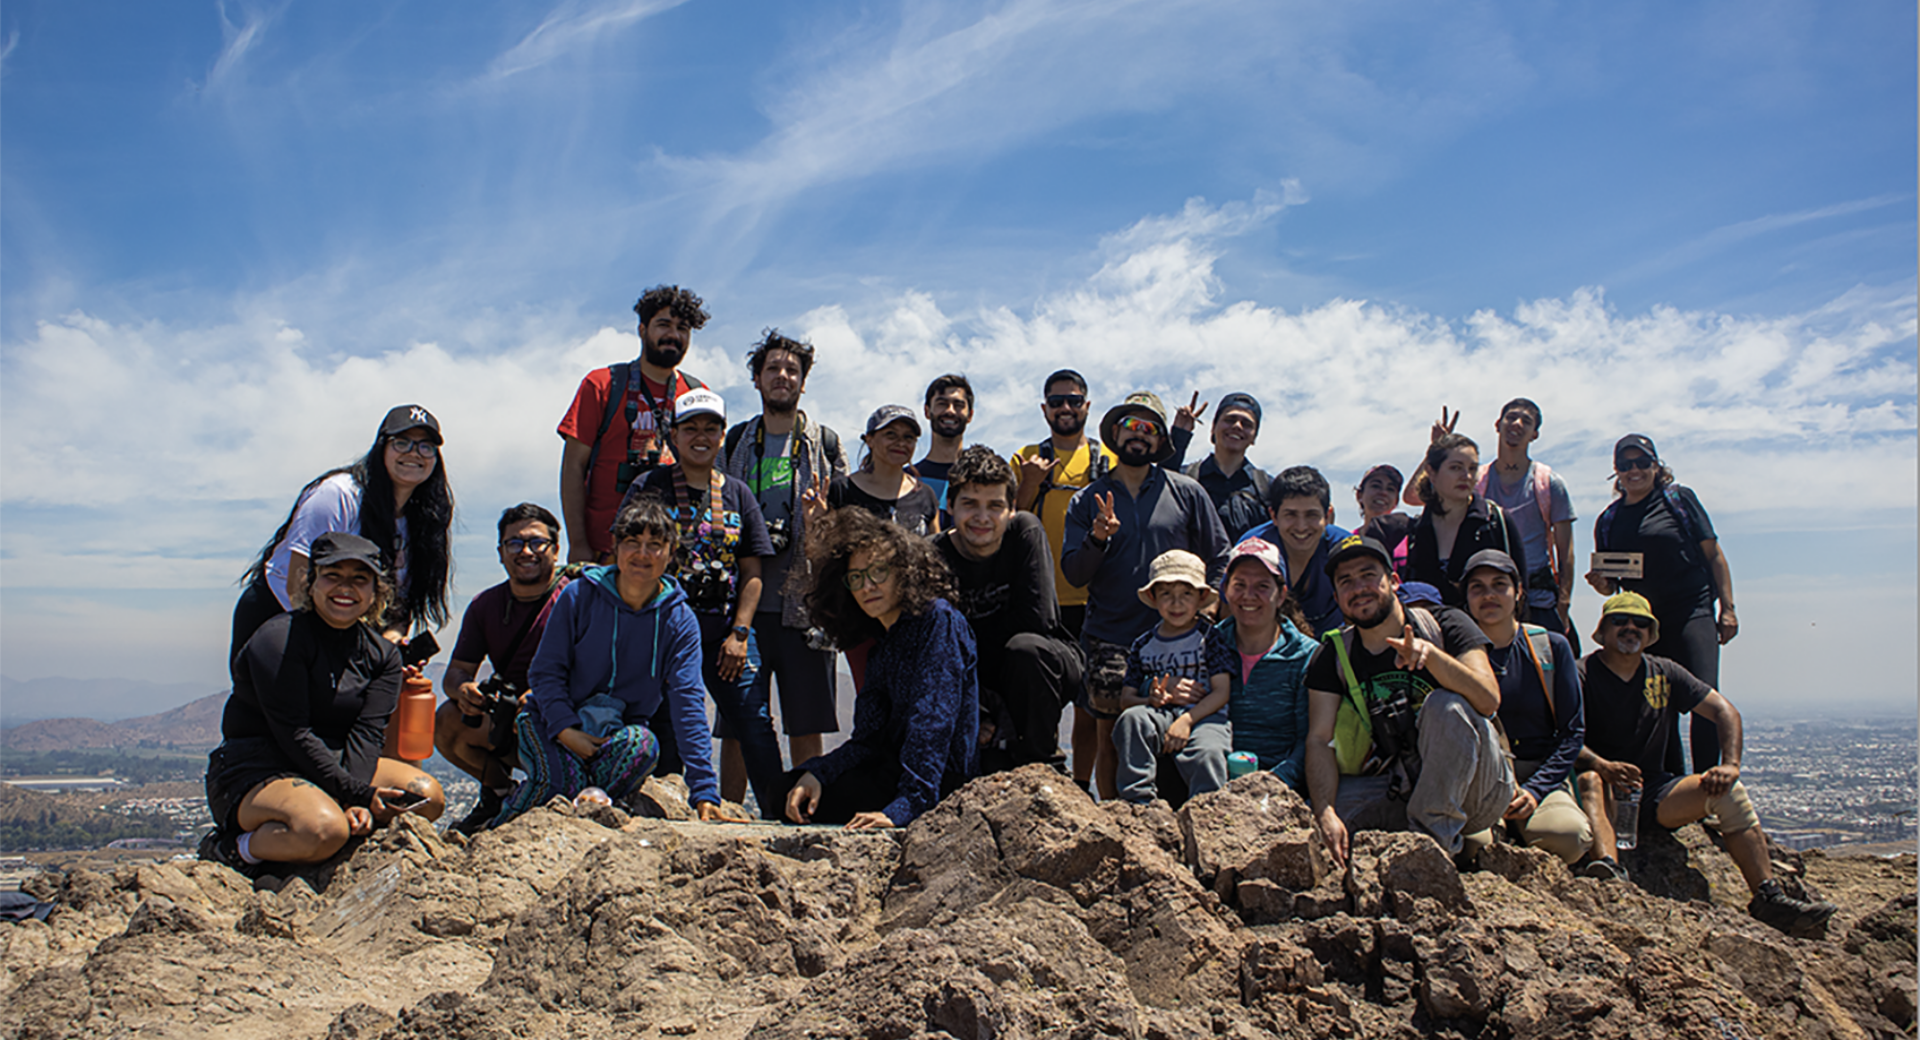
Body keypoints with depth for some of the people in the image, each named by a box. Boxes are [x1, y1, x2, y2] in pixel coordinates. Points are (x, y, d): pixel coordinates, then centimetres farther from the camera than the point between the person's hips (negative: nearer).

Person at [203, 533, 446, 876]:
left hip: (334, 766, 7)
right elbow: (293, 735, -20)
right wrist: (356, 794, -24)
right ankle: (235, 848, -7)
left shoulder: (382, 655, 6)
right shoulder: (279, 638, -14)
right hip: (254, 772, -7)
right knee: (324, 829, -35)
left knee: (427, 797, -11)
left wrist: (356, 803, -24)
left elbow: (367, 733, -7)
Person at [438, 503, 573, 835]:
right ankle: (500, 789, 9)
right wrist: (463, 689, -20)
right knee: (447, 720, -18)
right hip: (507, 720, 5)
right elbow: (457, 670, 5)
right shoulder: (485, 606, 7)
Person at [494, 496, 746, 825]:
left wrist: (704, 793, -23)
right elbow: (545, 671, -3)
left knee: (643, 743, -34)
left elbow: (688, 702, -13)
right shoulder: (579, 596, -6)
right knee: (562, 778, -32)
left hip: (620, 732, 1)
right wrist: (565, 730, -23)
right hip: (555, 723, -1)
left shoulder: (680, 621, -6)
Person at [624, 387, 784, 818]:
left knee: (756, 728, -3)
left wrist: (739, 633, -2)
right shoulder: (649, 488, 5)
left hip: (725, 631, 2)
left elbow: (752, 573, 9)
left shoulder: (738, 495, 11)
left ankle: (779, 815, 5)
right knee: (662, 729, 0)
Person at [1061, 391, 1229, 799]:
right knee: (1109, 738, 0)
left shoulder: (1188, 492, 9)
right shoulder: (1087, 501, 10)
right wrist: (1097, 539, -14)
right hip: (1108, 638, 1)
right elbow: (1074, 574, 4)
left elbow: (1219, 558, 10)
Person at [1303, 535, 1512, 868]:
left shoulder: (1444, 626, -4)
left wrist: (1430, 654, -36)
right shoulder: (1333, 656, 3)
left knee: (1446, 706, -30)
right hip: (1397, 791, 2)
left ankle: (1436, 837, -21)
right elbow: (1319, 739, -7)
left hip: (1476, 789, -2)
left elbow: (1488, 700, -19)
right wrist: (1326, 813, -24)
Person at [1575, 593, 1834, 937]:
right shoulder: (1583, 674, -5)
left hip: (1653, 793, 5)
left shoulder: (1664, 673, 11)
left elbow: (1725, 711, 8)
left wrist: (1730, 765, -8)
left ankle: (1769, 896, -18)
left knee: (1727, 789, -15)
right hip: (1603, 786, -5)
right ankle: (1608, 874, -62)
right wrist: (1603, 765, -36)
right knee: (1591, 780, -38)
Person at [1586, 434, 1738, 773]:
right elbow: (1611, 585, 18)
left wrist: (1727, 608, -3)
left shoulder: (1678, 499, 4)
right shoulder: (1609, 520, 12)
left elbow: (1714, 555, 4)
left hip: (1692, 613, -3)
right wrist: (1601, 585, -6)